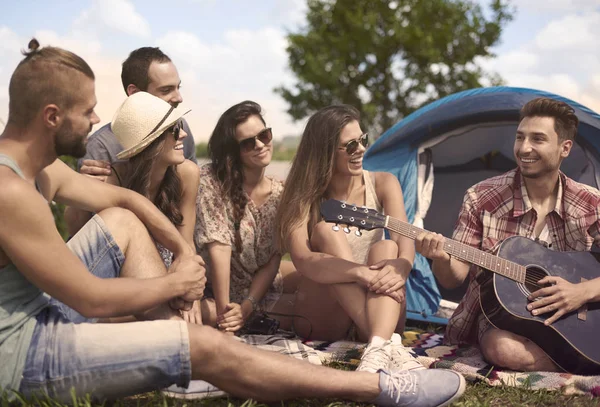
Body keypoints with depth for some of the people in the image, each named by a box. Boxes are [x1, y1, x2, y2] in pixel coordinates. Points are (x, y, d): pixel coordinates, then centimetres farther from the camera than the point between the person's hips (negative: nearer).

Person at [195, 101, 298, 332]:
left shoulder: (280, 193, -6)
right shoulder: (211, 180, -19)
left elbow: (272, 261, -8)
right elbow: (219, 248, -27)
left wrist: (247, 306, -21)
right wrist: (224, 311, -30)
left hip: (261, 284, 6)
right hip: (214, 292, -5)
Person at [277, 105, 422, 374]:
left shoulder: (383, 184, -1)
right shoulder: (303, 198, -8)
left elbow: (405, 241, -17)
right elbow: (302, 260, -26)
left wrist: (401, 266, -42)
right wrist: (363, 273, -43)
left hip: (376, 310, 2)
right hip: (320, 319, -2)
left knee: (385, 248, -28)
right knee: (327, 232, -28)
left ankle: (379, 349, -51)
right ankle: (389, 342, -44)